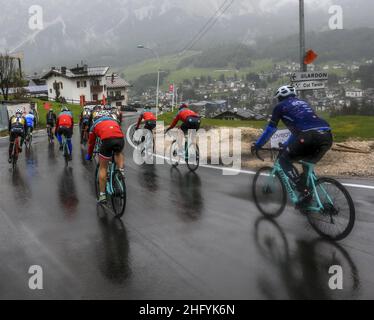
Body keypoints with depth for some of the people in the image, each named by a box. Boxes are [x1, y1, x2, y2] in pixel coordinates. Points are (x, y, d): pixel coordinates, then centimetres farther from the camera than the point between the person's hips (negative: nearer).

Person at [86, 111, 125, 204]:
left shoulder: (95, 124, 31)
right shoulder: (113, 120, 38)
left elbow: (91, 142, 38)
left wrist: (89, 155, 53)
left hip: (107, 140, -2)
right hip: (120, 139, 2)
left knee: (103, 167, 13)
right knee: (119, 153, 37)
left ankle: (102, 195, 13)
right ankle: (121, 170, 13)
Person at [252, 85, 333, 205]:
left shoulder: (280, 106, 18)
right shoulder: (303, 103, 36)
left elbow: (270, 129, 21)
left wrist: (257, 145, 34)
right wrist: (286, 145, 56)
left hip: (309, 137, -6)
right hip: (327, 136, 6)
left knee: (284, 159, 14)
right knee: (308, 164, 28)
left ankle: (304, 192, 2)